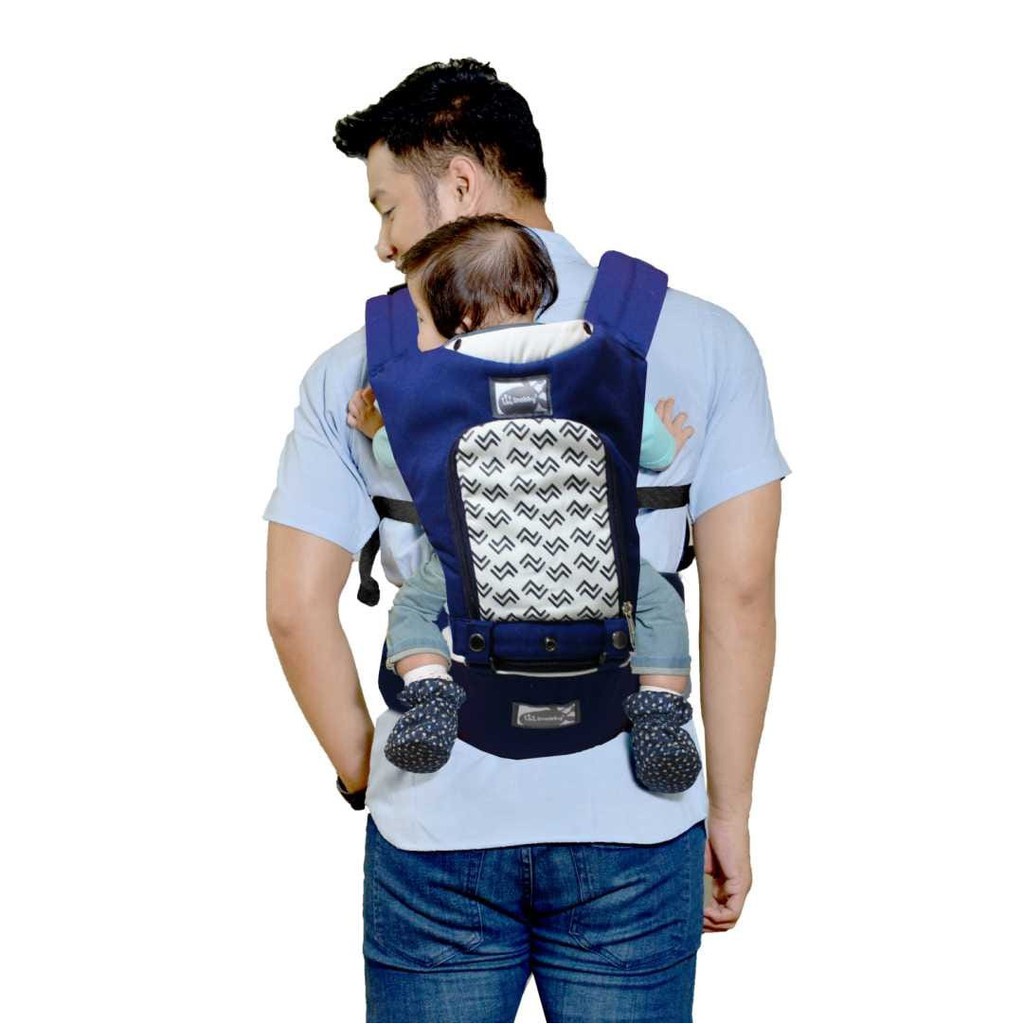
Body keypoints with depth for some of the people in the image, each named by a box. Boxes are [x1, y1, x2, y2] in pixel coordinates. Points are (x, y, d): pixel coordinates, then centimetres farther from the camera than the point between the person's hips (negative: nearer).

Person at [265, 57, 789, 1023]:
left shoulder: (355, 371, -1)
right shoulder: (702, 340, -2)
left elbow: (297, 609, -1)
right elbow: (741, 593, -3)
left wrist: (371, 781, 11)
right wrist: (730, 814, 5)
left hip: (434, 832, 0)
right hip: (635, 827, 0)